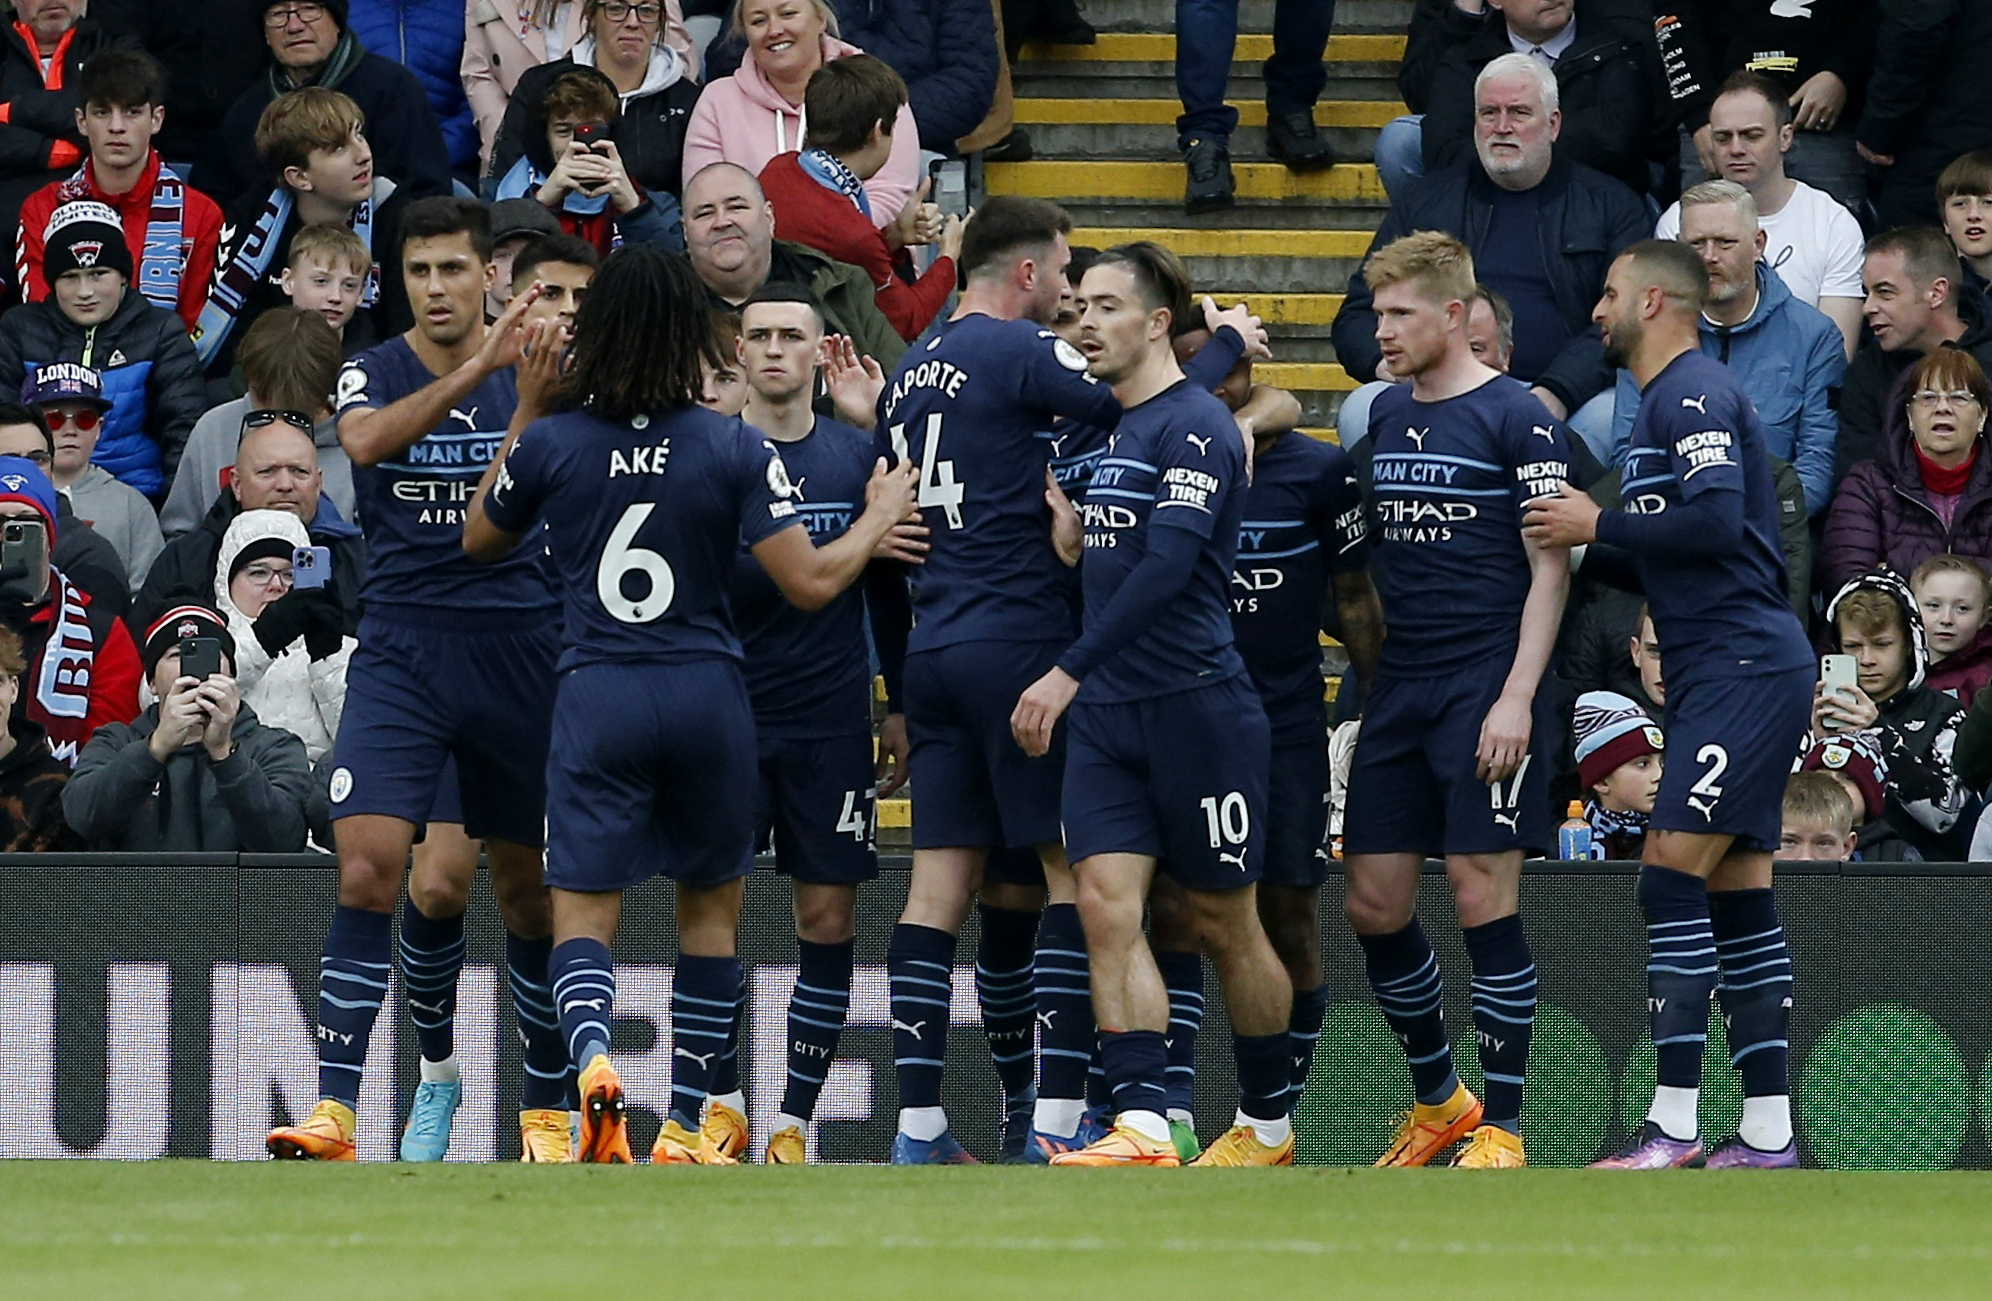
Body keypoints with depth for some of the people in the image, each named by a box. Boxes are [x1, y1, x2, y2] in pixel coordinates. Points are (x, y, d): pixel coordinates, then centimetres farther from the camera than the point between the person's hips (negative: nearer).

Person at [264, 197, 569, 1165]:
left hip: (517, 647, 1)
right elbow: (366, 439, -23)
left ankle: (547, 1105, 25)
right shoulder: (374, 374, 0)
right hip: (400, 650, -1)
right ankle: (334, 1110, -16)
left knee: (526, 888, 9)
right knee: (367, 868, -15)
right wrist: (473, 370, -34)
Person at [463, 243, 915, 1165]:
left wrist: (524, 411, 19)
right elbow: (812, 583, -8)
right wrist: (882, 517, 10)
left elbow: (479, 539, 16)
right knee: (712, 910, 17)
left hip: (598, 698, 0)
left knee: (582, 916, 1)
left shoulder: (549, 445, -4)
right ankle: (684, 1125, 15)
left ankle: (593, 1060, -30)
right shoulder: (735, 451, -6)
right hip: (707, 696, 1)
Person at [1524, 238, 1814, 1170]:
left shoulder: (1693, 393, -10)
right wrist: (1581, 548, 15)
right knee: (1736, 894, 8)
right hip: (1726, 673, 10)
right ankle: (1767, 1132, 9)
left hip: (1743, 666, -10)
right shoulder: (1669, 399, 21)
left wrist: (1597, 526, -14)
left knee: (1672, 876, -13)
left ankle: (1672, 1125, -16)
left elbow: (1716, 520, -23)